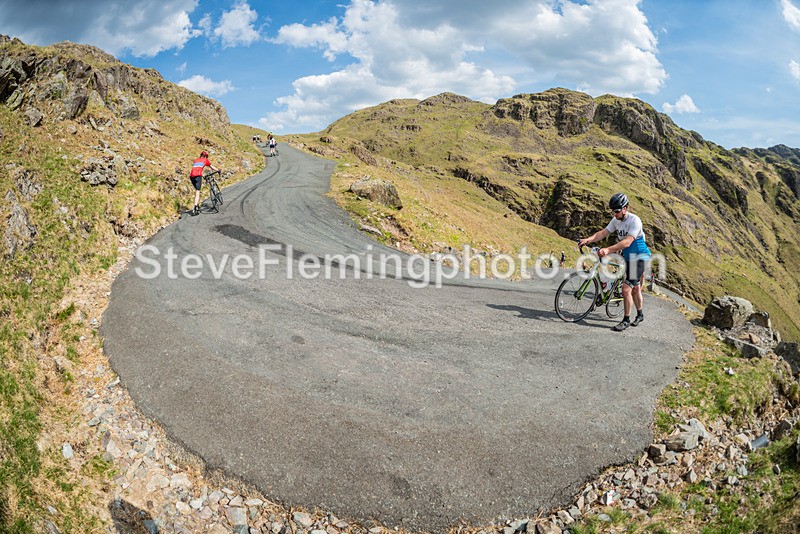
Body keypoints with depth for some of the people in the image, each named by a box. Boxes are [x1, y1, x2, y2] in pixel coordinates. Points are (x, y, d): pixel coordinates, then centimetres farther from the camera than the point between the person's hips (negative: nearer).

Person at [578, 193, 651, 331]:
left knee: (626, 288, -13)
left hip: (639, 257, -8)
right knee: (635, 287, 21)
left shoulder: (634, 221, -25)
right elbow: (603, 233, -8)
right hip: (628, 257, 8)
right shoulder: (616, 220, -1)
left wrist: (608, 250, -46)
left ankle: (626, 320, -1)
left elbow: (627, 242, -35)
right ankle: (640, 315, 39)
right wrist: (587, 240, -26)